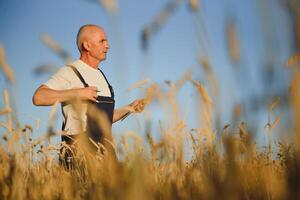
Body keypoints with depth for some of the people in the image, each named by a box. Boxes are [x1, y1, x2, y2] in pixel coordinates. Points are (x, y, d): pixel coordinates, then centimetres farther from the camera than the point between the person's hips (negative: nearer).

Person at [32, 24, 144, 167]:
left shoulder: (101, 75, 17)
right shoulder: (70, 72, -7)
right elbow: (38, 97, -21)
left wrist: (129, 108, 12)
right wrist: (77, 93, -22)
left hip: (105, 150, 7)